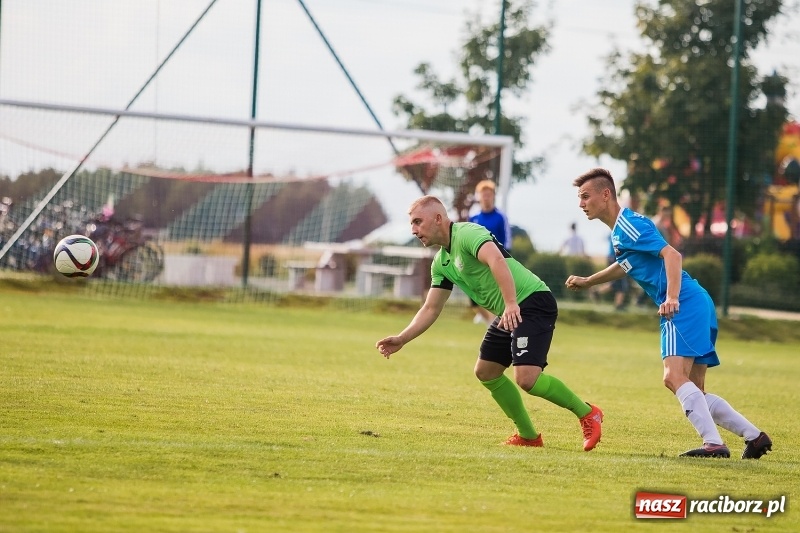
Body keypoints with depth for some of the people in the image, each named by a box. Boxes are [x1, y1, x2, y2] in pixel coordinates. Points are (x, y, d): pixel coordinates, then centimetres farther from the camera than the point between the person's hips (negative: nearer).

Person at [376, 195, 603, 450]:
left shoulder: (467, 233, -14)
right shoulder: (441, 262, 16)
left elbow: (496, 260, -33)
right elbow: (431, 309, 20)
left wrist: (511, 304, -45)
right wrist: (401, 339, 9)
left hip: (533, 302, -11)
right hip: (509, 313, 11)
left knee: (527, 378, -22)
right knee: (486, 372, 14)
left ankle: (586, 413, -4)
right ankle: (528, 435, 22)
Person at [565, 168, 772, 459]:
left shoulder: (628, 224, -9)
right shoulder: (619, 230, 21)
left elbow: (672, 254, -21)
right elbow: (626, 264, 42)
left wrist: (672, 298, -32)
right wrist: (587, 281, 48)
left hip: (685, 305, -10)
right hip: (696, 305, 10)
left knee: (674, 376, -23)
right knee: (693, 391, 10)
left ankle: (714, 443, -29)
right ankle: (755, 436, 12)